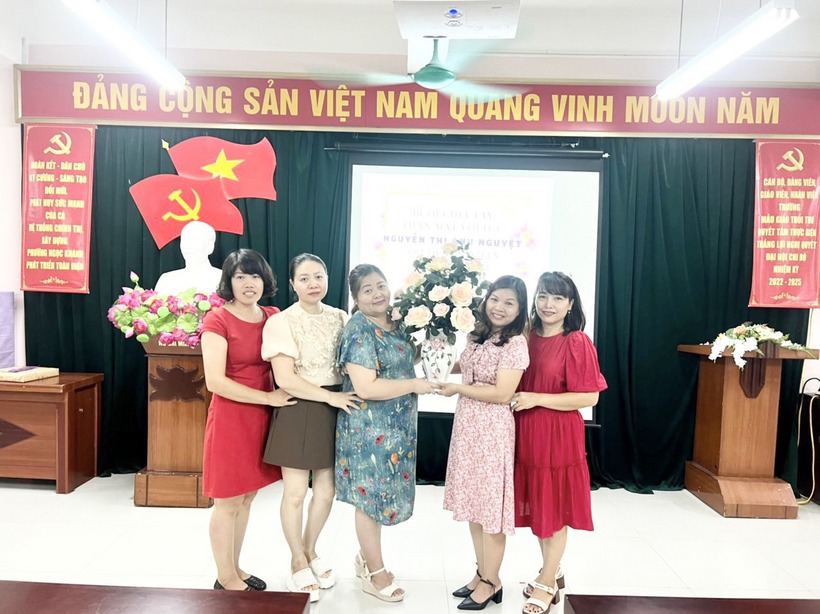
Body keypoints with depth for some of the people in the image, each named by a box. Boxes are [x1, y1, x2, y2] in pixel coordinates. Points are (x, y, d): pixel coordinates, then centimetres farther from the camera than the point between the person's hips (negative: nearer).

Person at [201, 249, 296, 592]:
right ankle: (225, 579, 25)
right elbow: (215, 381, -19)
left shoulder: (273, 317, 6)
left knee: (246, 498, 17)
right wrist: (268, 398, -18)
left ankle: (235, 569, 34)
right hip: (230, 417, -6)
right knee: (228, 501, 7)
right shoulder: (217, 320, -12)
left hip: (260, 418, 6)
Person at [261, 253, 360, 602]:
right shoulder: (282, 322, -10)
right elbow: (286, 379, -16)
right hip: (299, 411, -4)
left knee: (326, 490, 13)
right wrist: (331, 397, -18)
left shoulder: (340, 318, 6)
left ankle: (310, 551, 38)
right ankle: (298, 562, 30)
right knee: (295, 493, 6)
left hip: (334, 410, 5)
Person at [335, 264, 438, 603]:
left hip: (397, 427, 8)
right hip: (368, 428, -8)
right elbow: (365, 387, -27)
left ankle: (366, 557, 38)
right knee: (371, 495, 7)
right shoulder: (358, 331, -19)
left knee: (379, 494, 18)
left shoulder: (397, 325, 5)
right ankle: (375, 574, 25)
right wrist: (414, 385, -18)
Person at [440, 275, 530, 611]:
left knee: (490, 504, 4)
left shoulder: (515, 343, -14)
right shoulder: (477, 336, 8)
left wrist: (456, 389, -14)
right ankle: (482, 573, 31)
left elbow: (502, 394, -21)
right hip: (467, 426, 8)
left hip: (493, 430, -8)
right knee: (473, 501, 15)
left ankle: (491, 582, 22)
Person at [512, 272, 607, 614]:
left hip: (558, 435, -6)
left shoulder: (577, 342, -12)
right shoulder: (527, 339, 4)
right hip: (527, 433, 6)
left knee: (555, 508, 8)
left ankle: (547, 582, 25)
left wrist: (537, 399, -19)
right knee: (536, 505, 16)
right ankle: (552, 572, 36)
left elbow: (589, 397, -15)